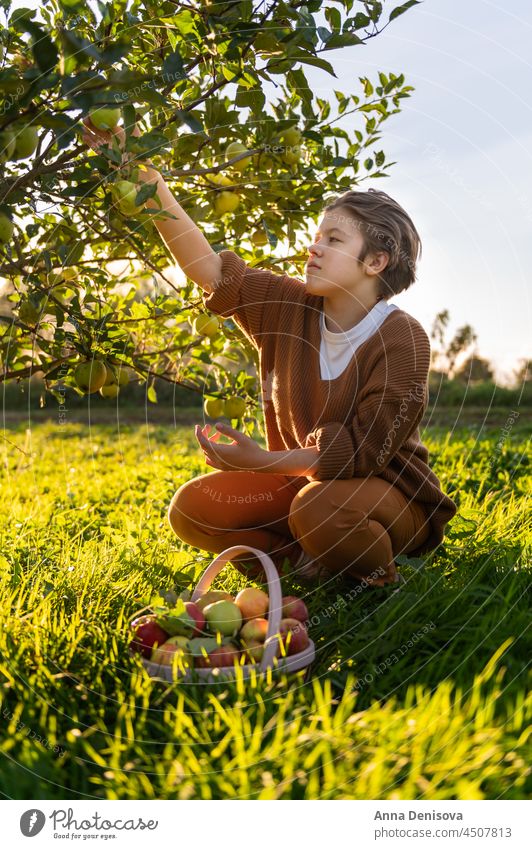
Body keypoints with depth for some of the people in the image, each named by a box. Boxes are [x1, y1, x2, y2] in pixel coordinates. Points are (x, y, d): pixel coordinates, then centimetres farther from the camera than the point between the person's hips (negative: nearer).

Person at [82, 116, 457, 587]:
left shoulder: (403, 338, -20)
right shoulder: (289, 307, -5)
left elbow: (363, 450, -23)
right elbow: (208, 268, -13)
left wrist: (262, 461, -31)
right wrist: (146, 177, -21)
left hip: (388, 492, -4)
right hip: (302, 479, 5)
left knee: (320, 508, -38)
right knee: (191, 509, -12)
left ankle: (376, 571, -5)